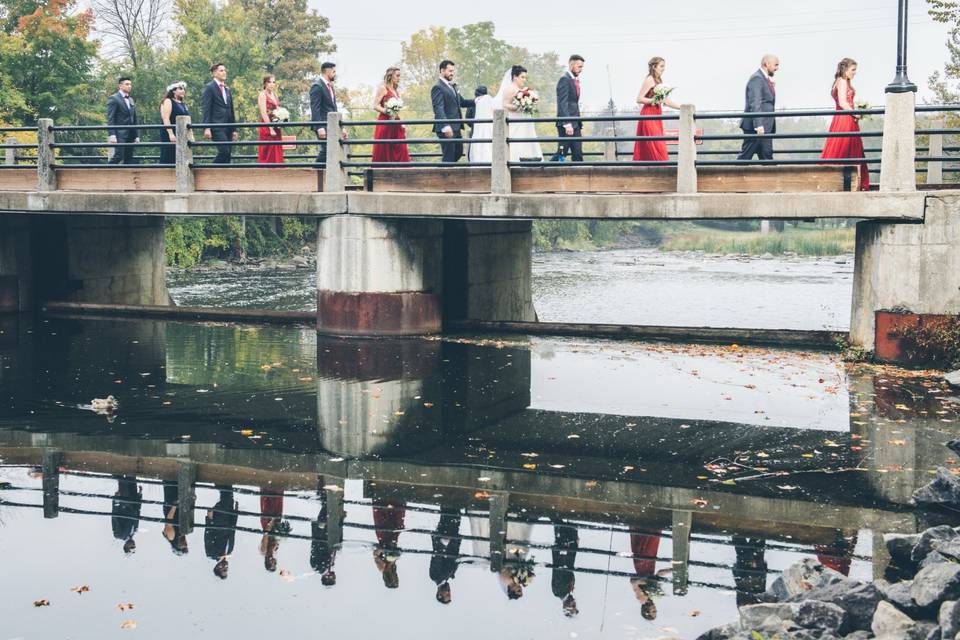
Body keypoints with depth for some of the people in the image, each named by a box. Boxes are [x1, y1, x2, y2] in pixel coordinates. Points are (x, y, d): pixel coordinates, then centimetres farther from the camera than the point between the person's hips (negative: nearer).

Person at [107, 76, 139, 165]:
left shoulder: (131, 100, 20)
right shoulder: (113, 99, -4)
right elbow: (110, 119, -11)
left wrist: (136, 135, 14)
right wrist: (112, 135, -20)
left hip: (130, 136, 7)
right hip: (119, 134, -7)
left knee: (129, 159, 4)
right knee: (118, 156, -15)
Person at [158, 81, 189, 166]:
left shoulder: (183, 104, 21)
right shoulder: (168, 101, -2)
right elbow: (165, 119, -13)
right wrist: (171, 134, -22)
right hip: (171, 136, -7)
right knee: (169, 160, -9)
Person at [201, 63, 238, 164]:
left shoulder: (228, 89, 21)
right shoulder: (209, 87, -1)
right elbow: (206, 109, -8)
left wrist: (234, 129, 17)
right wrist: (207, 128, -17)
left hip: (228, 127, 7)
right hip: (217, 126, -7)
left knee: (228, 153, 2)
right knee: (224, 151, -18)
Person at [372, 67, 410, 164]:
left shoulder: (396, 91, 20)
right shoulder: (383, 88, -1)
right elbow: (375, 106, -9)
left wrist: (402, 124, 13)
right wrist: (387, 112, -21)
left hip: (396, 126, 7)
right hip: (385, 123, -7)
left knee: (400, 152, -4)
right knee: (384, 152, -6)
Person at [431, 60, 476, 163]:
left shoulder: (453, 86, 19)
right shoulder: (438, 87, -11)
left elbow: (461, 102, 26)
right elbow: (438, 108, -20)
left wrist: (475, 102, 9)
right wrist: (445, 126, -29)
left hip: (456, 128, 9)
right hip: (447, 128, -9)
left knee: (458, 152, 15)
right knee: (449, 156, -5)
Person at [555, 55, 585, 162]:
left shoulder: (575, 81, 19)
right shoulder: (564, 79, -10)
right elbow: (562, 103, -18)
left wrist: (580, 125, 18)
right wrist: (567, 124, -26)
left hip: (575, 124, 9)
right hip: (566, 124, -9)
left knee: (578, 154, 4)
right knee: (562, 153, -7)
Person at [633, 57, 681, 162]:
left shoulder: (659, 81, 18)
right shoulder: (649, 80, -8)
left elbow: (666, 101, 19)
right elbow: (639, 99, -14)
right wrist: (655, 100, -20)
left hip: (656, 115, 9)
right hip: (649, 115, -9)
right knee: (655, 146, -12)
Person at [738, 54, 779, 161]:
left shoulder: (766, 80, 19)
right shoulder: (756, 79, -12)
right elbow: (755, 103, -21)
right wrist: (758, 125, -28)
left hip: (765, 127, 10)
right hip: (755, 128, -10)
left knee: (767, 155, 7)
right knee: (745, 156, -7)